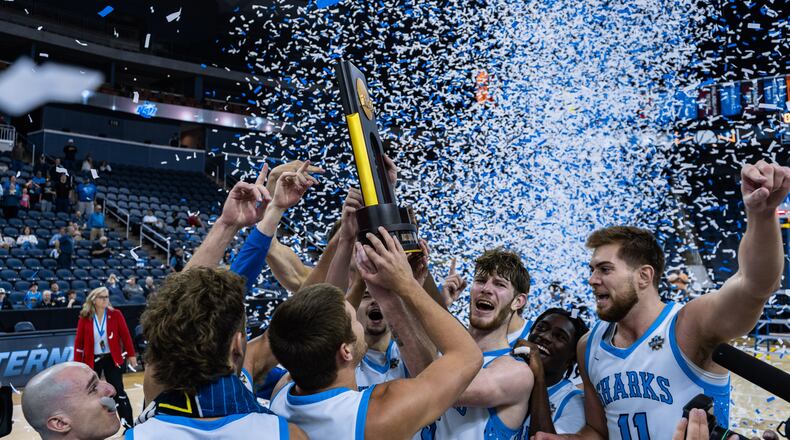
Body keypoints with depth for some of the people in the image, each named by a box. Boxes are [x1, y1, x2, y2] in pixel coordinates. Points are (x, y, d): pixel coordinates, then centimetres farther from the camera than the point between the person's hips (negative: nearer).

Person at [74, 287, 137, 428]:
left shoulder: (116, 315, -8)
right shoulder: (85, 318, -7)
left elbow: (125, 335, -5)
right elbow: (79, 341, -3)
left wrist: (131, 355, -4)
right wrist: (77, 362, -4)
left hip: (112, 358, -1)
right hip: (92, 360, 1)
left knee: (118, 392, 0)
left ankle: (130, 425, 8)